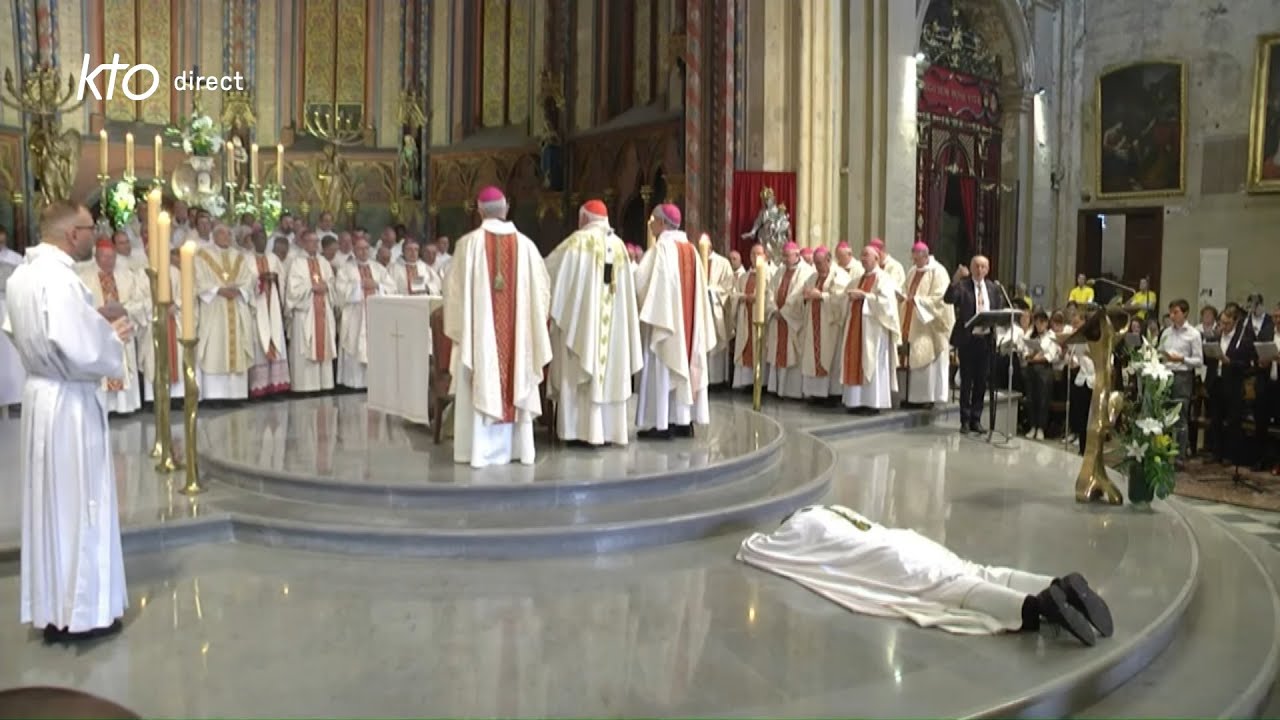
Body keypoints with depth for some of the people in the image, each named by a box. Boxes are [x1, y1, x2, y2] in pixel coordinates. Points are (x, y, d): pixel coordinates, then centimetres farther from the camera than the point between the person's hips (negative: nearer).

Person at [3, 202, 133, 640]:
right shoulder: (59, 278, -23)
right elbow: (82, 352, -28)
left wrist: (94, 319, 11)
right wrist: (115, 337, -8)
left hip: (40, 393, 9)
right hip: (69, 402, -9)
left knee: (49, 501, 17)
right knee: (78, 504, 3)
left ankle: (50, 605, 29)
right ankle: (80, 612, 14)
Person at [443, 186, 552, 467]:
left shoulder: (469, 242, -7)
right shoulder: (524, 243, -1)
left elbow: (455, 286, -5)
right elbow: (542, 287, 3)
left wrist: (459, 325, 7)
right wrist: (531, 319, 17)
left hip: (480, 328, -2)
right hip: (516, 329, 2)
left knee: (481, 387, 3)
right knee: (517, 383, 11)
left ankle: (480, 450, 3)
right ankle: (518, 446, 17)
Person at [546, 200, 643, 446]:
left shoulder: (579, 241, -7)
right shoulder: (618, 244, 10)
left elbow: (549, 267, -1)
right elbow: (625, 288, 13)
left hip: (582, 318, -5)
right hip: (612, 321, 5)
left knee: (582, 371, -1)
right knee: (609, 371, 8)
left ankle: (586, 430, -2)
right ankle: (609, 430, 10)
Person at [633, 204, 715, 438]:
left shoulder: (662, 247, -11)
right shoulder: (690, 249, 9)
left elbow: (643, 280, -14)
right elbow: (698, 289, 11)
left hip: (663, 316, -7)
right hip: (686, 319, 7)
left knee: (661, 367, -3)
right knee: (684, 362, 8)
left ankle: (660, 423, -3)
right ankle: (684, 421, 10)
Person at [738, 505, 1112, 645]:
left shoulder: (799, 525, 17)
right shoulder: (835, 512, 38)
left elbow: (753, 549, 21)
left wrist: (752, 542, 47)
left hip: (888, 561, -8)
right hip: (905, 542, 8)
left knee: (951, 589, -27)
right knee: (978, 575, -7)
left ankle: (1038, 604, -48)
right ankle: (1062, 585, -25)